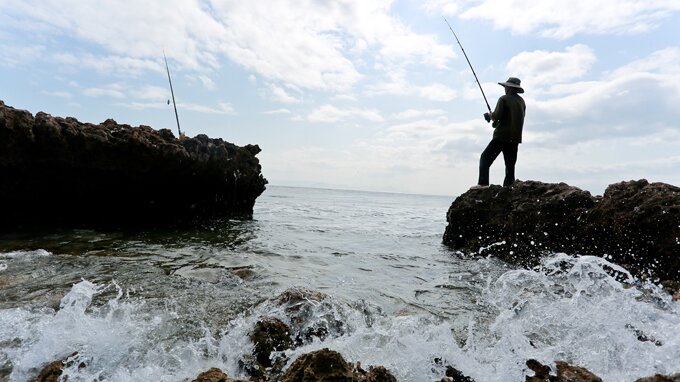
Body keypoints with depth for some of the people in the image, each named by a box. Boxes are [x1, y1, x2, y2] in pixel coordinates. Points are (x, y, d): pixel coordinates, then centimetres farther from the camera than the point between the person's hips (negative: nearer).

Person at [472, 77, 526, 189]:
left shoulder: (504, 99, -5)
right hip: (515, 137, 7)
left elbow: (496, 116, -15)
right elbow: (520, 119, 20)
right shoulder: (521, 101, 15)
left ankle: (483, 183, -14)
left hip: (502, 136, -6)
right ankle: (508, 187, 6)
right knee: (510, 164, 9)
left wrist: (490, 115, 7)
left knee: (485, 157, -3)